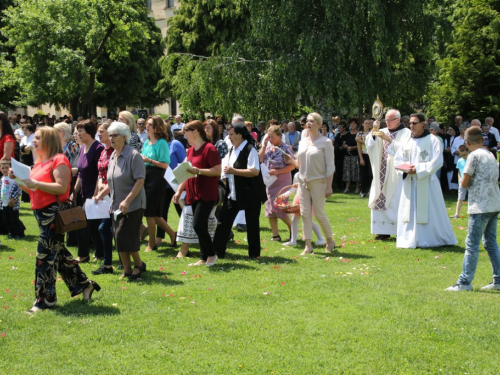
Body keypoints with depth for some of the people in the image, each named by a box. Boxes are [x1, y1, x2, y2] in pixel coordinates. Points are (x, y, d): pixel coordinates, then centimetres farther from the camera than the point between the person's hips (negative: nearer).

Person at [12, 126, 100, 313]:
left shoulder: (59, 160, -12)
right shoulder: (39, 163, 16)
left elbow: (62, 187, -22)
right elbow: (33, 190, 19)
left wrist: (35, 184, -25)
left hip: (55, 212, -10)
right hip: (42, 212, 10)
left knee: (45, 256, -7)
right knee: (58, 253, 17)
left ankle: (44, 299, 0)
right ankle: (83, 285, 28)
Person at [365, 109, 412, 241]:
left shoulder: (406, 133, -2)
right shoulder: (383, 132, 13)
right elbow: (368, 144, 5)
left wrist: (388, 139, -21)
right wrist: (373, 132, -12)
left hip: (397, 174, -5)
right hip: (382, 174, 5)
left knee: (396, 202, -8)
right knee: (380, 200, 3)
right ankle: (384, 231, 9)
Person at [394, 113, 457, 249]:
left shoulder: (432, 140, -4)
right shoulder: (407, 141, 10)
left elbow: (437, 161, -11)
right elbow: (398, 160, 9)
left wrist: (418, 169, -17)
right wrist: (406, 168, -12)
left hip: (426, 182, -4)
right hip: (409, 183, 5)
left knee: (429, 212, -1)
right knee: (409, 212, 5)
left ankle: (432, 239, 10)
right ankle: (409, 239, 12)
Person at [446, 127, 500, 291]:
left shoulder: (474, 156, -9)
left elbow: (464, 183, -8)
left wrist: (469, 182, 12)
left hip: (481, 206, -8)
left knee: (472, 244, -6)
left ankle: (465, 281, -6)